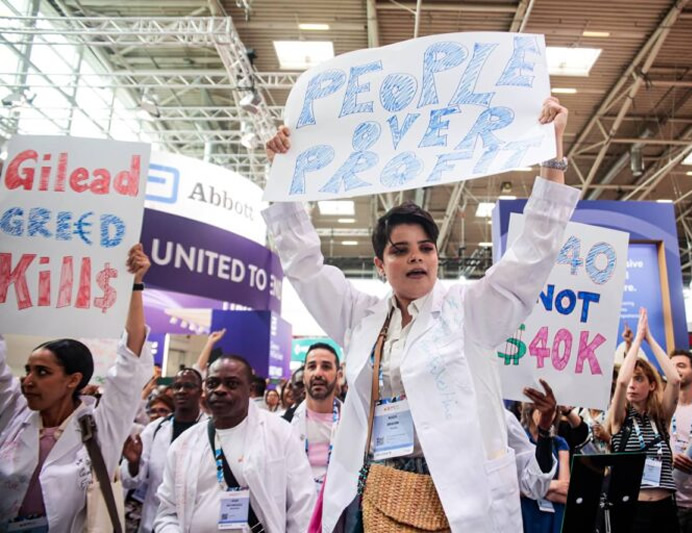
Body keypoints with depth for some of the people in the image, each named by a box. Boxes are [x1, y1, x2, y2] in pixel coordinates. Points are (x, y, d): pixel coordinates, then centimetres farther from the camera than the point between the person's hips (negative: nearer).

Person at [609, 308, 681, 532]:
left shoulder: (661, 417, 6)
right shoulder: (620, 419, 0)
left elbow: (675, 379, -10)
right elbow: (621, 381, -19)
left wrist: (650, 338, -5)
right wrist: (638, 337, -10)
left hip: (664, 508, 2)